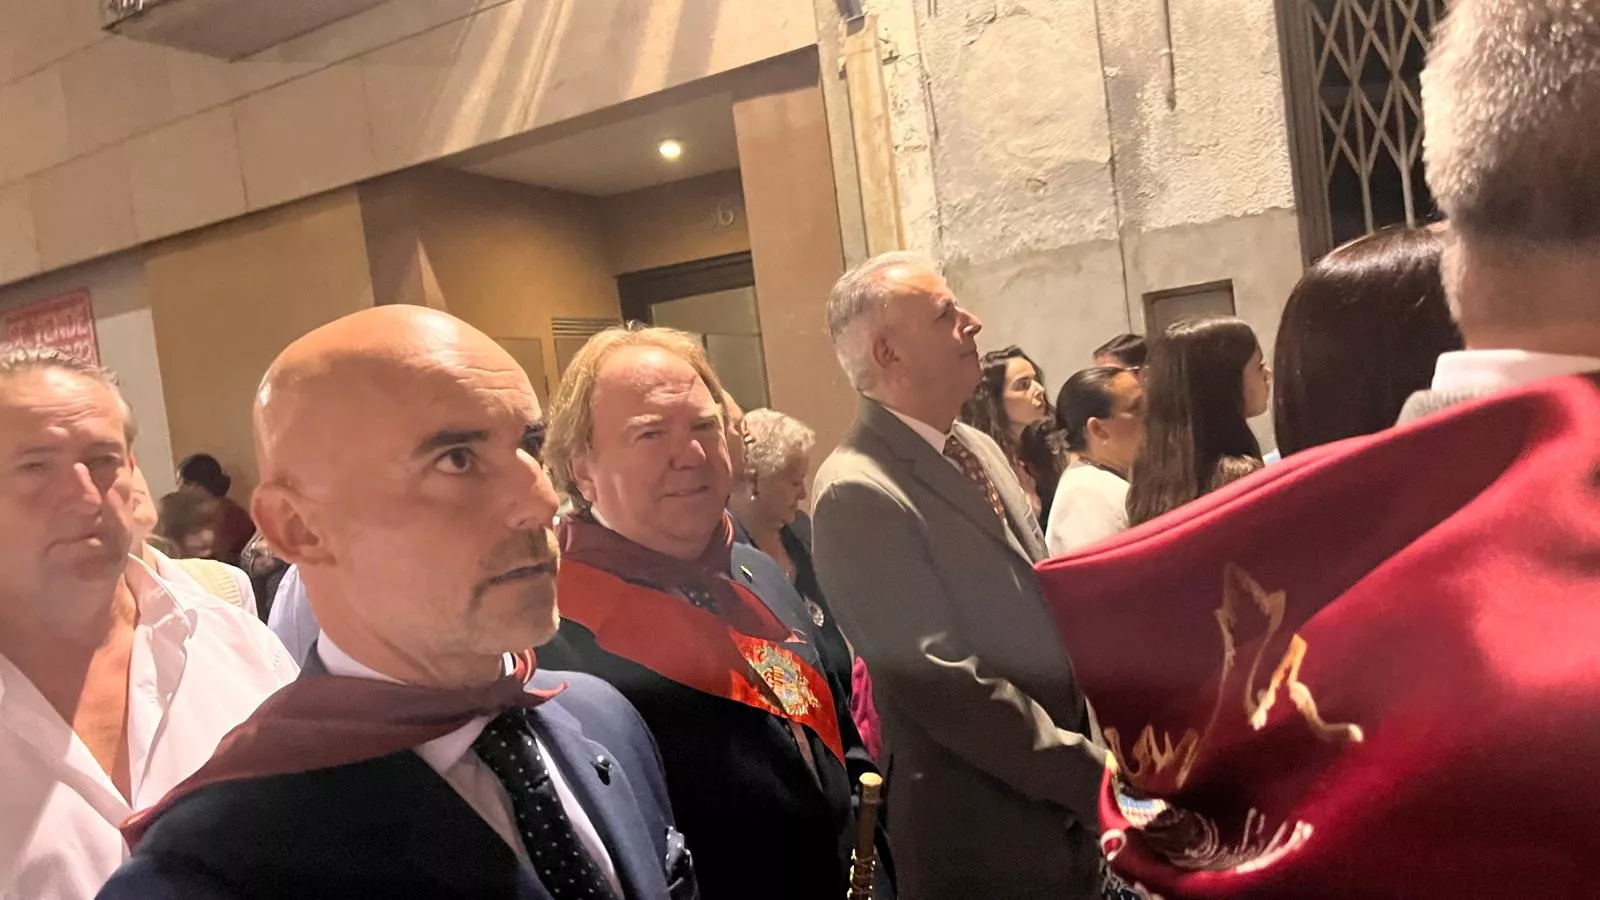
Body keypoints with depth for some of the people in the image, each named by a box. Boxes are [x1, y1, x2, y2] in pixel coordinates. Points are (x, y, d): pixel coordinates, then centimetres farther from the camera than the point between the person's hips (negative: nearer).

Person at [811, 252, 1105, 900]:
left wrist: (1092, 748, 4)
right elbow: (945, 682, -23)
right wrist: (1096, 773, -16)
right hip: (981, 831, -7)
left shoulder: (978, 448, 6)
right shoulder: (858, 492, -21)